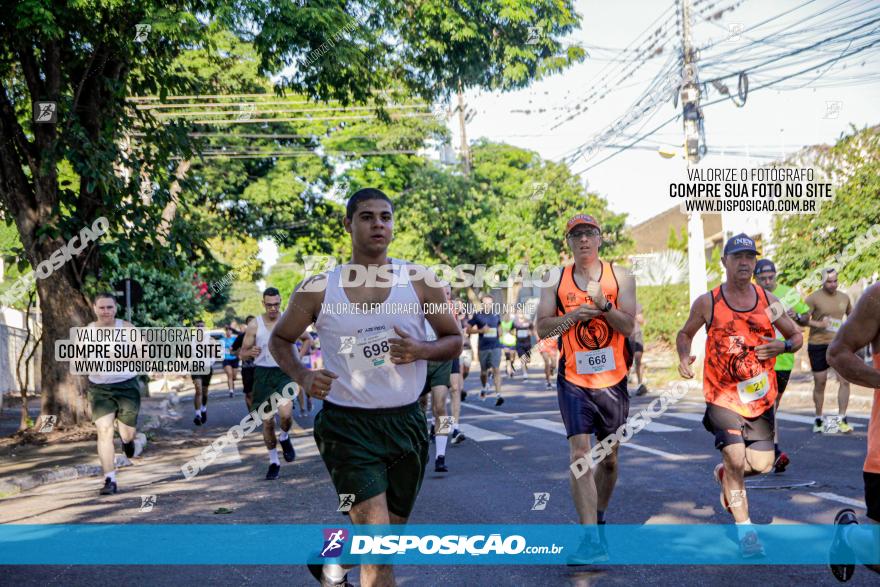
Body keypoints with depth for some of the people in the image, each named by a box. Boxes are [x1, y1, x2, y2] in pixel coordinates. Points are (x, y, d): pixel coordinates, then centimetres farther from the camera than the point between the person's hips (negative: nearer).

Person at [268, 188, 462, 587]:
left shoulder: (419, 281, 0)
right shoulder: (318, 288, -2)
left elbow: (454, 340, 7)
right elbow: (280, 339, 12)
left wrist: (420, 351, -14)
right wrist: (302, 376, -8)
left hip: (406, 423, 3)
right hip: (347, 426, -3)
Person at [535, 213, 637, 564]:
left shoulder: (620, 277, 2)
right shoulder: (556, 281, 4)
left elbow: (628, 326, -6)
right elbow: (542, 328, 0)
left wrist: (603, 304, -22)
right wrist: (572, 315, -15)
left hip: (612, 380, 1)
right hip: (574, 380, -1)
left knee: (609, 457, 12)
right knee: (580, 455, -13)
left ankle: (599, 519, 34)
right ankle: (592, 540, -14)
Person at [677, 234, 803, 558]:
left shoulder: (767, 299, 3)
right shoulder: (707, 302, -4)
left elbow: (797, 335, 12)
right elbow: (685, 333, 10)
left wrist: (783, 346, -11)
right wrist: (684, 358, -11)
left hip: (762, 397, 3)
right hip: (723, 397, -3)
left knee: (761, 463, 3)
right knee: (735, 461, -11)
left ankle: (724, 474, 37)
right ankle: (745, 530, 5)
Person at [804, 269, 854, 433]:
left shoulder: (844, 298, 9)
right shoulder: (814, 298, -6)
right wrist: (818, 324, -24)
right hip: (818, 345, -4)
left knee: (845, 380, -7)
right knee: (820, 384, 5)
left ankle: (841, 419, 3)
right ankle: (819, 420, 19)